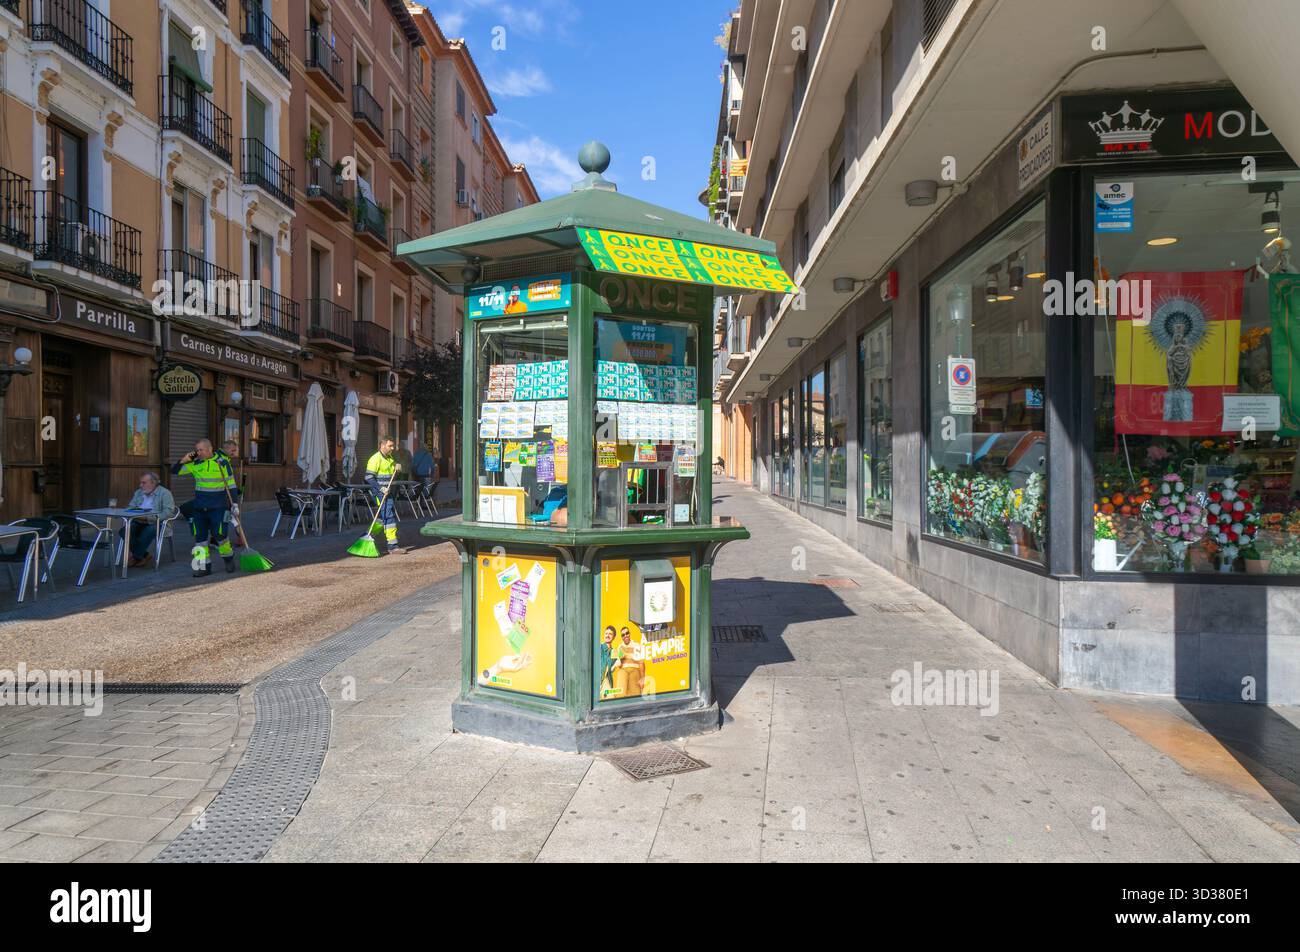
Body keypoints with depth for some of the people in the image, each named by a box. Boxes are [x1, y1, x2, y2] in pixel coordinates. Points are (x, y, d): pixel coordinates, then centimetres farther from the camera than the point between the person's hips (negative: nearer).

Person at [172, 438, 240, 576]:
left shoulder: (222, 463, -4)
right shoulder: (195, 464, 7)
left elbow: (231, 485, -1)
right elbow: (174, 472, 14)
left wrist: (235, 503, -4)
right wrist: (184, 460, -1)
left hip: (218, 508, -5)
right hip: (199, 508, 5)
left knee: (219, 534, -6)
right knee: (200, 536, 6)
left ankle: (229, 559, 18)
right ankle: (205, 566, 14)